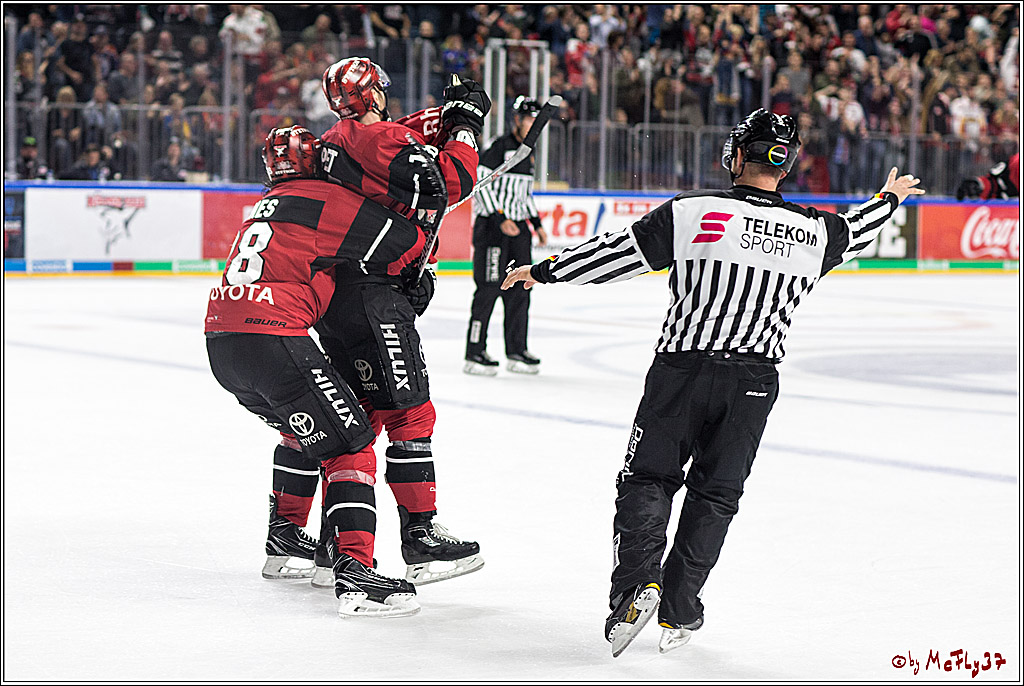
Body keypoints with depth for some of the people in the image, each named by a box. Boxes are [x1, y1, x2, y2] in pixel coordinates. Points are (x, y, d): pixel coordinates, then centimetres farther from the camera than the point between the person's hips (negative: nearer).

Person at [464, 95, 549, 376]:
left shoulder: (526, 152, 16)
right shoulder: (499, 147, -12)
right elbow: (479, 184, -17)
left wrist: (537, 224, 19)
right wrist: (500, 219, -21)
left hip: (517, 227, 8)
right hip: (491, 226, -8)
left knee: (519, 289, 8)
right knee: (490, 287, -10)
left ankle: (517, 352, 16)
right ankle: (474, 353, -6)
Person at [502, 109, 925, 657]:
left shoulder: (691, 212, -6)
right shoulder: (814, 231, 4)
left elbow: (617, 253, -1)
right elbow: (853, 235, 26)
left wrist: (543, 270, 12)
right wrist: (889, 199, 47)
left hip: (684, 368, -2)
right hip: (754, 381, 2)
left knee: (648, 478, 9)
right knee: (714, 494, 13)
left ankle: (638, 581, -12)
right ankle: (678, 613, 12)